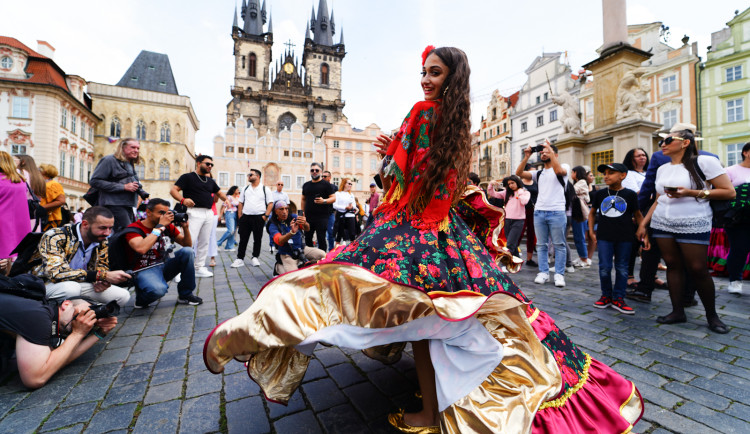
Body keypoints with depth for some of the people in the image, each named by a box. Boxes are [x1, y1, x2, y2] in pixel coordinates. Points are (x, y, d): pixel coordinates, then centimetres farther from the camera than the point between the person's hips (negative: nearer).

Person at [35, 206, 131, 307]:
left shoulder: (103, 241, -5)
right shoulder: (55, 237, -23)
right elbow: (56, 273, -34)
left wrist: (102, 281, -15)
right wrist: (104, 276, -38)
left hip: (80, 284, 5)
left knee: (123, 296, -14)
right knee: (70, 288, -38)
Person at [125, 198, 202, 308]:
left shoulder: (168, 226, 4)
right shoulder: (134, 229, -10)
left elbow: (187, 244, 8)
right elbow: (141, 249, -31)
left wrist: (185, 227, -10)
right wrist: (160, 226, -25)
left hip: (165, 266, 6)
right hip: (145, 270, -6)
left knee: (188, 251, -19)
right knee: (158, 289, -38)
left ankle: (185, 295, -6)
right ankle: (141, 298, 5)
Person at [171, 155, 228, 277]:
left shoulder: (210, 181, 20)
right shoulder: (188, 177, 2)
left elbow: (219, 193, 29)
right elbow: (173, 190, -4)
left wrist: (226, 199, 7)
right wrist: (183, 200, -24)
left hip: (209, 213, 6)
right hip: (195, 212, -6)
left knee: (204, 241, 8)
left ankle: (199, 267, 17)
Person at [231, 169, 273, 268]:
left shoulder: (265, 189, 4)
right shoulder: (245, 189, 14)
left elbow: (270, 203, 0)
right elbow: (240, 203, 15)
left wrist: (266, 216, -10)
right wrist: (240, 216, 5)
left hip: (259, 217, -3)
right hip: (245, 216, 3)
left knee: (257, 239, 4)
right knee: (243, 239, 4)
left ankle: (255, 258, 16)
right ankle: (240, 259, 11)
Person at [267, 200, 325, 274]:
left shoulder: (293, 217, 1)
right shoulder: (273, 225, -7)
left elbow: (307, 229, -14)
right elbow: (279, 241, -25)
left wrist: (305, 224, -40)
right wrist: (292, 232, -44)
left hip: (302, 248, 3)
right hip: (287, 254, -3)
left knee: (322, 255, -17)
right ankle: (279, 267, 7)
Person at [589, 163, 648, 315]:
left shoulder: (630, 194, 2)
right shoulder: (599, 194, 5)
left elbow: (638, 215, 8)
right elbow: (592, 212, 15)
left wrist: (645, 235, 3)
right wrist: (591, 231, 7)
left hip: (625, 237, 0)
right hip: (604, 236, 1)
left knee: (622, 268, 6)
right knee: (604, 267, 0)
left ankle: (618, 299, 15)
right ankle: (606, 296, 16)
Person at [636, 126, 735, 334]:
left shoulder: (704, 161, -4)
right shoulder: (662, 169, 12)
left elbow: (729, 192, -7)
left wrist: (691, 193, -18)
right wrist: (643, 223, 11)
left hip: (693, 225, -5)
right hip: (662, 224, 5)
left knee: (698, 269, -3)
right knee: (672, 265, 5)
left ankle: (711, 314, 16)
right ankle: (677, 311, 13)